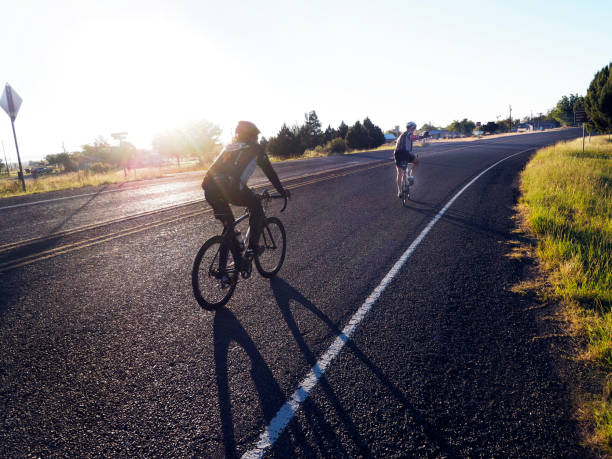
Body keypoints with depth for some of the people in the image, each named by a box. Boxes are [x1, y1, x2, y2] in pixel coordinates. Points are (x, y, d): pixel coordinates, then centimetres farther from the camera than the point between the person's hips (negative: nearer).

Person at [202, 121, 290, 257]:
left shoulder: (229, 146, 34)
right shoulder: (255, 148, 19)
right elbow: (269, 171, 23)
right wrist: (282, 191, 35)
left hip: (209, 188, 6)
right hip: (230, 187, -5)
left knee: (228, 225, 25)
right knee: (256, 205, 20)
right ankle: (253, 246, 15)